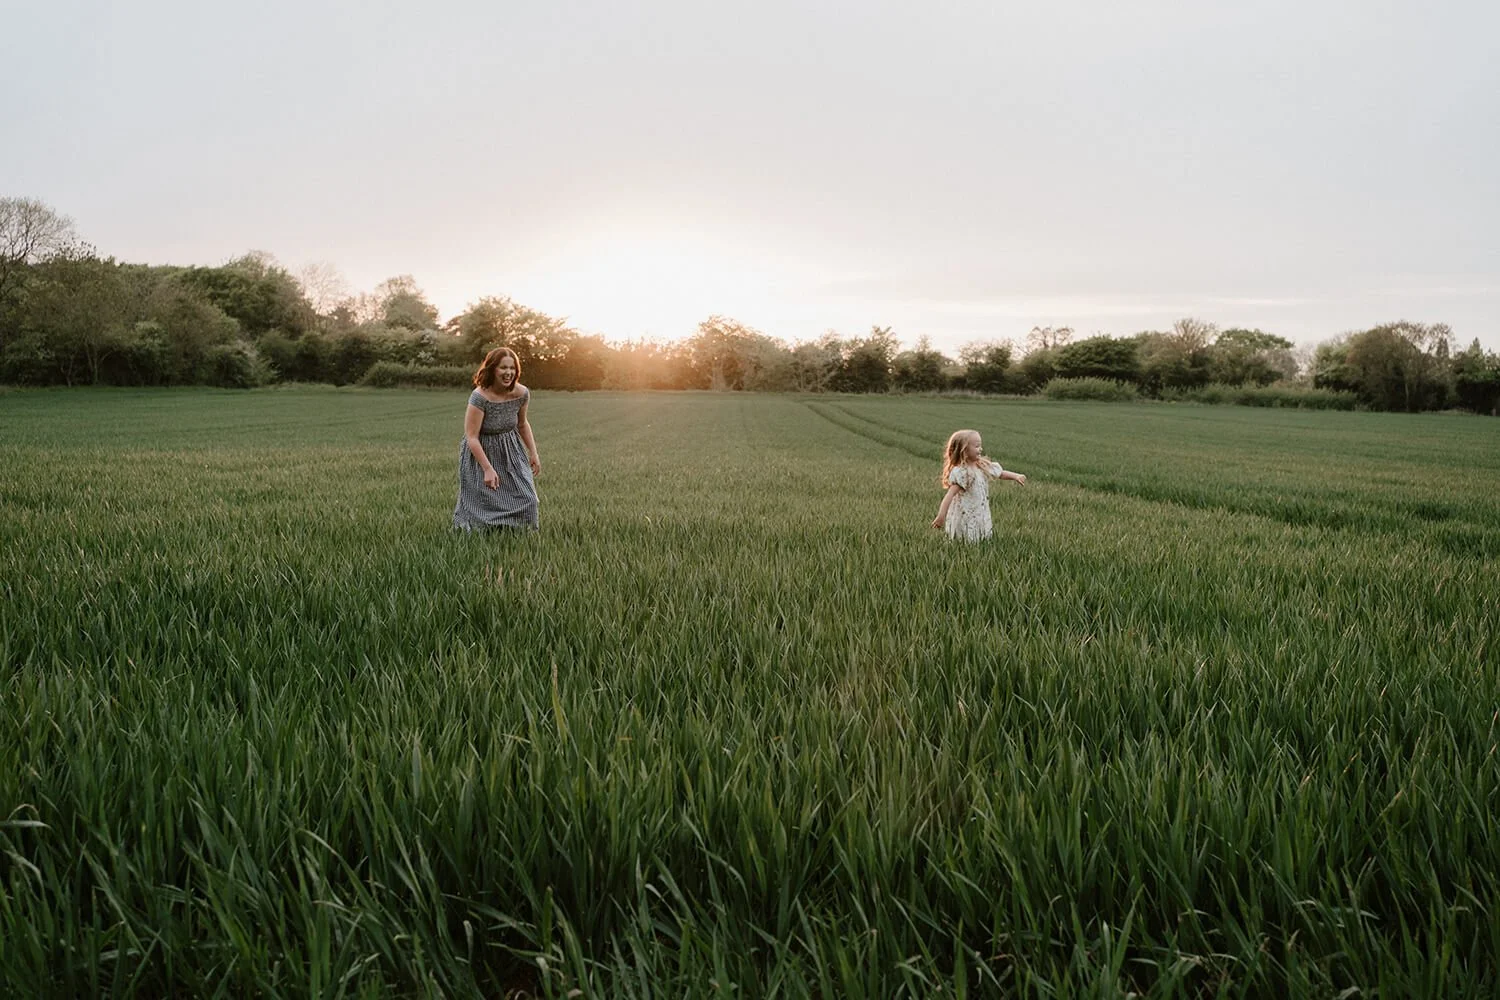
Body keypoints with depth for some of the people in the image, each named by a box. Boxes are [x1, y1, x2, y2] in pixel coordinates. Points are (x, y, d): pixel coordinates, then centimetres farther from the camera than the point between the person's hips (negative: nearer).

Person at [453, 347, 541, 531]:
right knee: (485, 503, -4)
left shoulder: (522, 394, -9)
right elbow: (472, 437, -25)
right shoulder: (480, 397, -27)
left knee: (525, 500, -1)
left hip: (511, 452, 5)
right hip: (481, 453, -5)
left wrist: (533, 453, 8)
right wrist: (488, 469, -27)